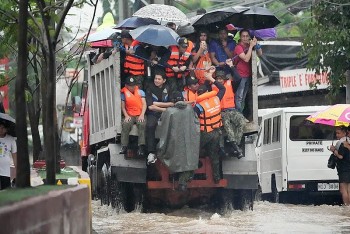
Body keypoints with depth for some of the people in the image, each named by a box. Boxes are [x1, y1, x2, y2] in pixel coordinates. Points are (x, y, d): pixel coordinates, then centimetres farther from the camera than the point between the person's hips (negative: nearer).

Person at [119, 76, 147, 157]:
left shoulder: (140, 92, 12)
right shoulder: (124, 94, 10)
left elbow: (144, 104, 3)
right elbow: (123, 107, 7)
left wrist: (142, 115, -13)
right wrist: (126, 116, -11)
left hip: (140, 115, 0)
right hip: (130, 115, 0)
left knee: (142, 124, -34)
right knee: (125, 125, -32)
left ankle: (141, 146, -40)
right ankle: (124, 146, -31)